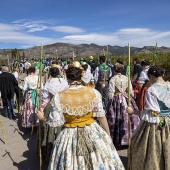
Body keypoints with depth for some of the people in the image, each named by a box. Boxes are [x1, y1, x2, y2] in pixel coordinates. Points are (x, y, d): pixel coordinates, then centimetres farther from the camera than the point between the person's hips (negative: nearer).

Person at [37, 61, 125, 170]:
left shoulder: (59, 97, -12)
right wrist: (108, 136, 8)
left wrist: (43, 118, 13)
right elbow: (101, 116, -5)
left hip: (70, 137, 0)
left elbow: (56, 122, -7)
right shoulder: (93, 92, -10)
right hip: (93, 133, 1)